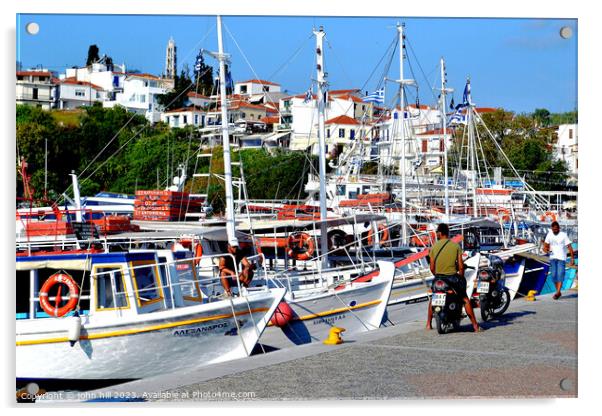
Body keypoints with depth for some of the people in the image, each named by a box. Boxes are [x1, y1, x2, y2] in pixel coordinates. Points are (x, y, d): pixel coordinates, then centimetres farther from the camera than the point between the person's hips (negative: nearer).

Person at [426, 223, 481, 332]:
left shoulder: (434, 247, 0)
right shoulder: (456, 246, -2)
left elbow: (432, 268, 1)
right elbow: (461, 266, -3)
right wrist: (461, 277, 14)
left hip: (438, 277, 1)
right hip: (452, 277, -1)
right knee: (465, 299, 11)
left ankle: (429, 324, 25)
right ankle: (475, 326, 6)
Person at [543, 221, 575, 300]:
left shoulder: (563, 235, -5)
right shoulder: (549, 234, 7)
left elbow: (569, 247, -5)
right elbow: (546, 244, 15)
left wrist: (572, 258, -10)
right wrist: (546, 249, -10)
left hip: (561, 258, -4)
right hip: (553, 258, 4)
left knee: (560, 275, -13)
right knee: (553, 275, -1)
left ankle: (557, 293, -18)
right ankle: (558, 292, 13)